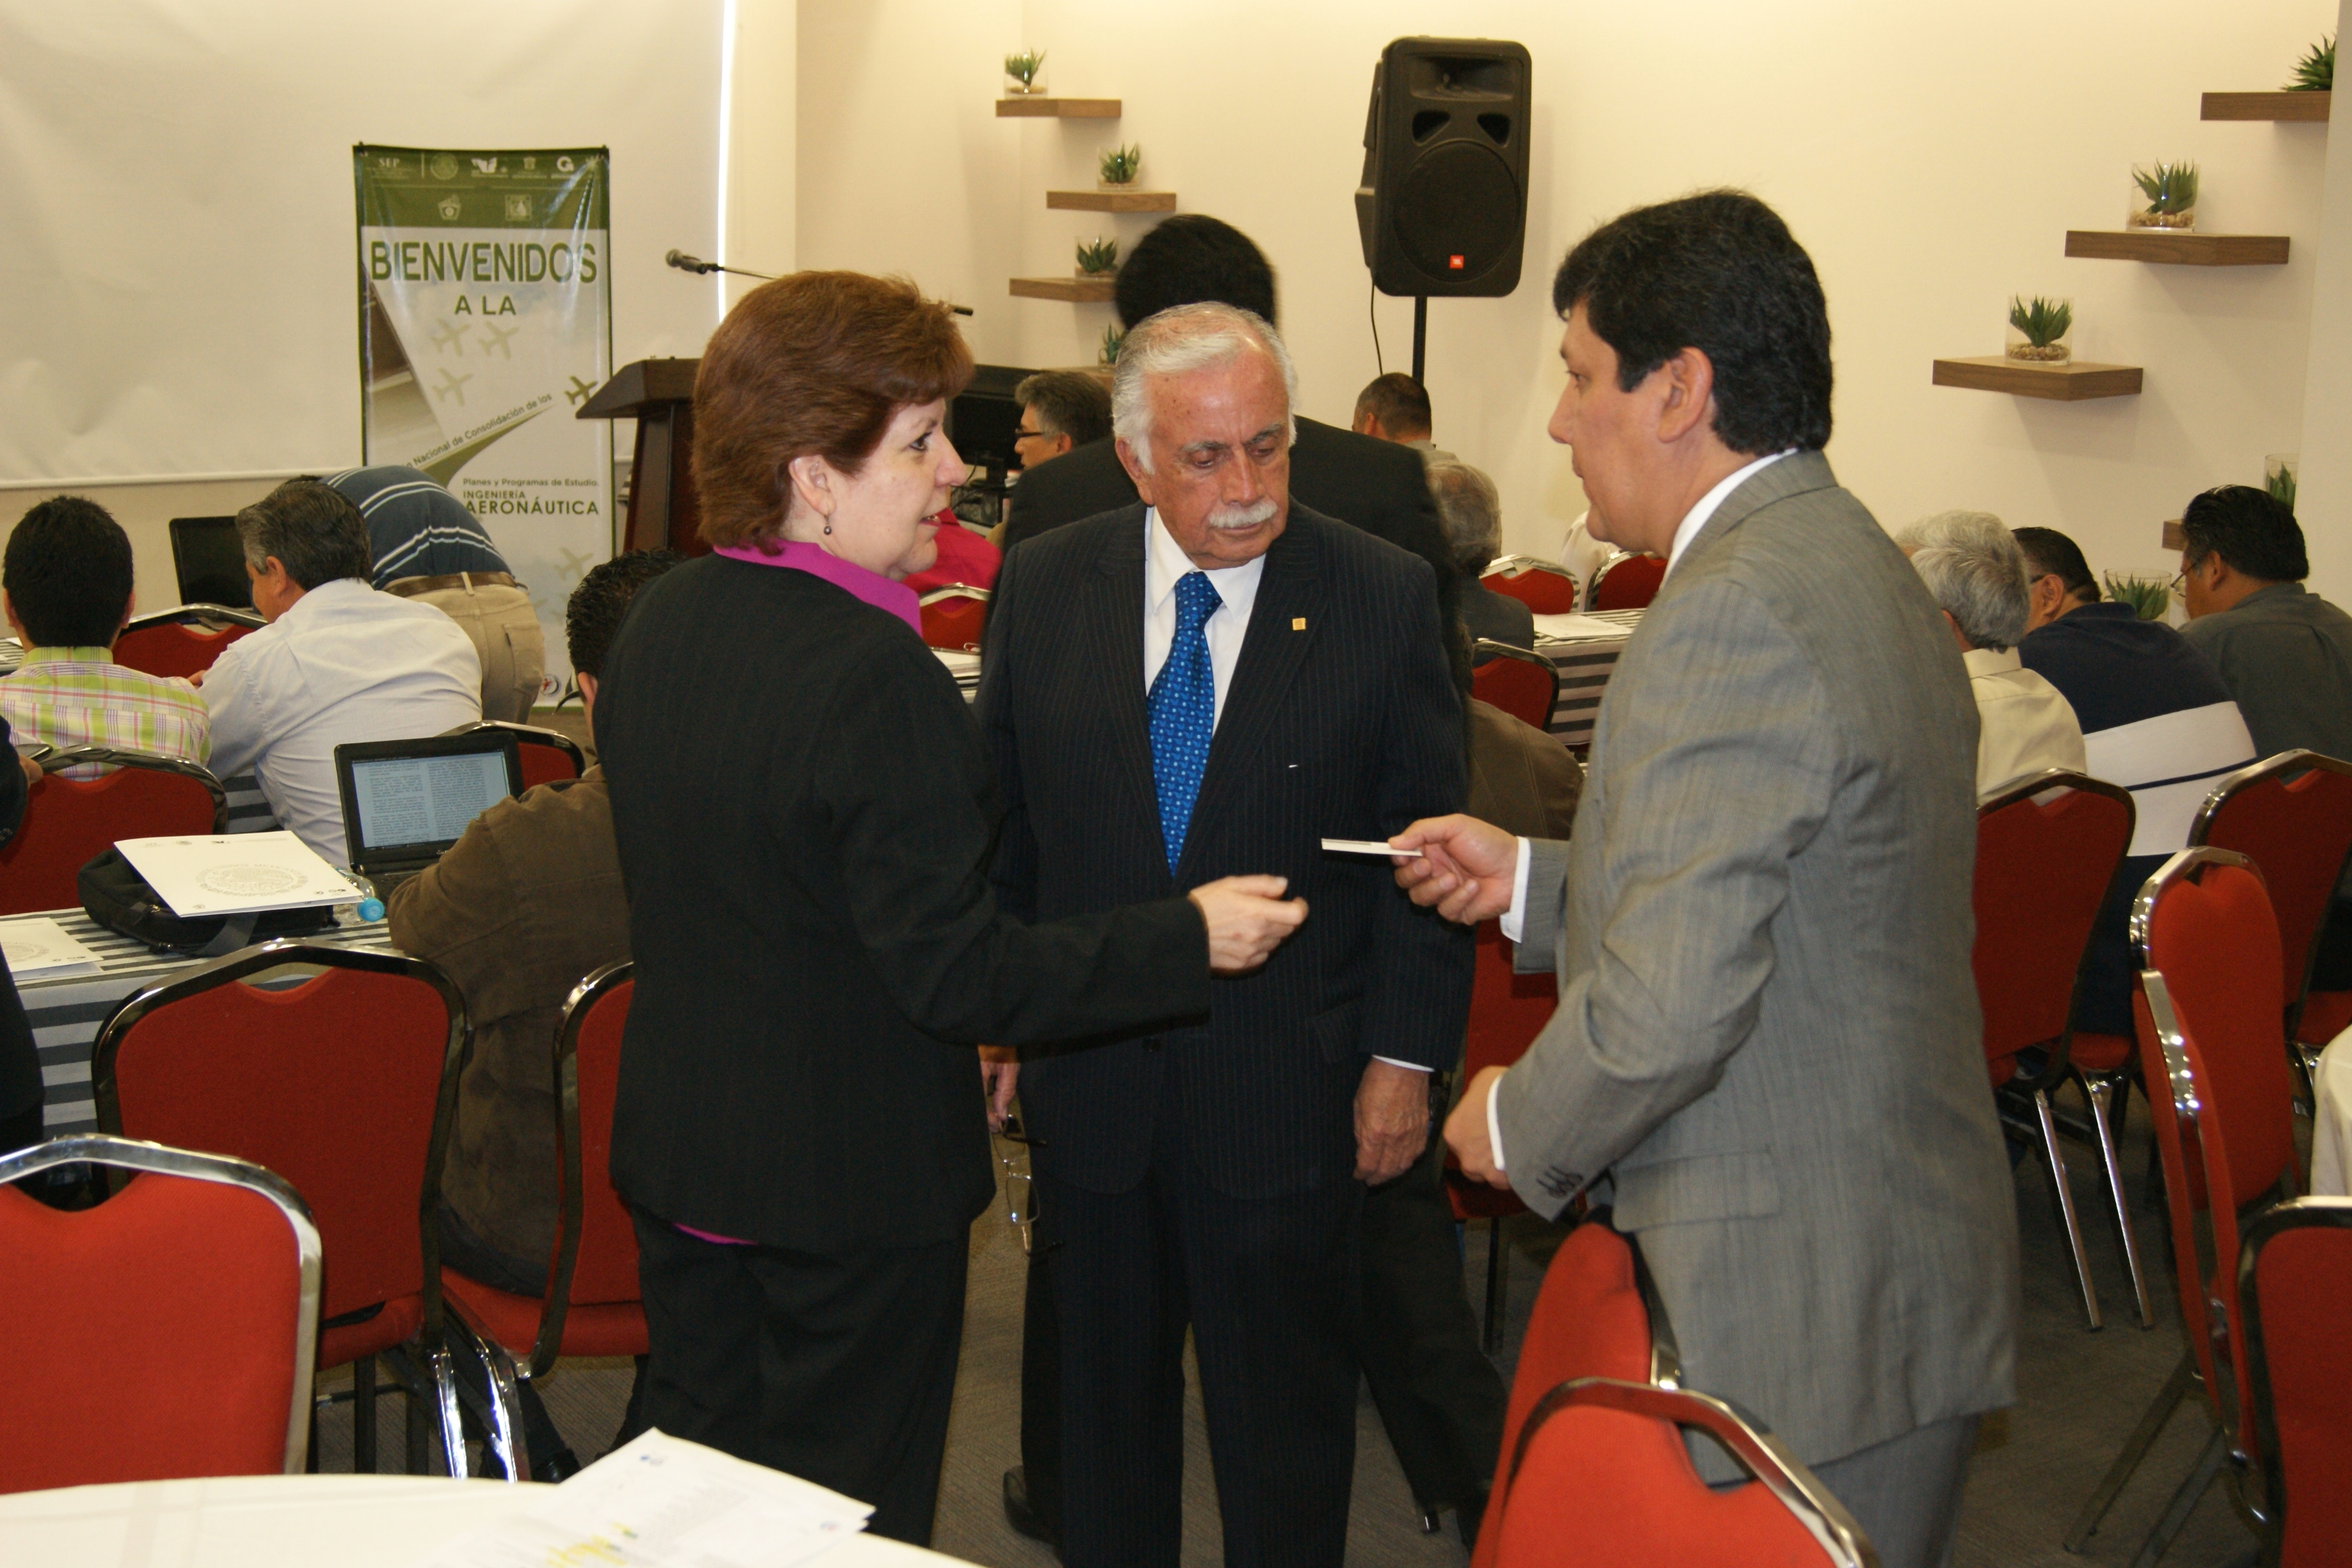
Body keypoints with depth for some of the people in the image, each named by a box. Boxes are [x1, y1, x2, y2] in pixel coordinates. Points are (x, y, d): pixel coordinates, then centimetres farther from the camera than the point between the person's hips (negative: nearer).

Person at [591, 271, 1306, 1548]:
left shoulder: (657, 621, 1)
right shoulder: (877, 677, -26)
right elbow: (952, 970, -25)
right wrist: (1190, 937, -17)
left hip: (677, 1152, 8)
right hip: (850, 1180, -8)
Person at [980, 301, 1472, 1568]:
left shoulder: (1384, 597, -8)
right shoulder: (1043, 586, -1)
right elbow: (998, 819, 7)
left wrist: (1405, 1053, -5)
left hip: (1284, 1091, -2)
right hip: (1088, 1077, 2)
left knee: (1285, 1412, 11)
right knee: (1104, 1394, 18)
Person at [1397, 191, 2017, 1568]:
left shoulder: (1732, 616, -21)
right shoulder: (1860, 568, 11)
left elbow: (1671, 1004, -26)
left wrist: (1517, 1126, -8)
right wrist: (1533, 880, 17)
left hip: (1793, 1327, -10)